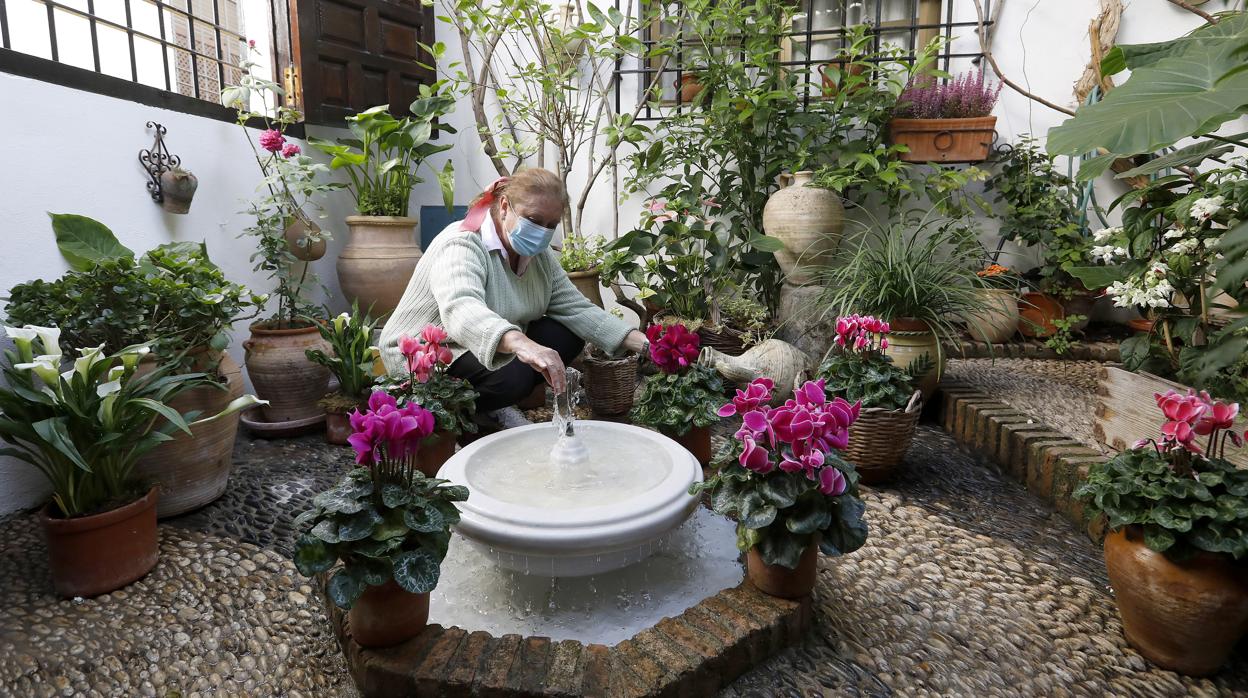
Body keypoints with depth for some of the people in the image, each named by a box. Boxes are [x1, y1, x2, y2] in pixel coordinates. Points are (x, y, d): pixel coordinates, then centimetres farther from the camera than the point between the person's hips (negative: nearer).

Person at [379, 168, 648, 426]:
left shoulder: (540, 255, 0)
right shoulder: (461, 244, -25)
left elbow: (577, 310, -4)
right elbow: (459, 310, -44)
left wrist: (640, 342, -18)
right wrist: (521, 344, -64)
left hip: (495, 349, 8)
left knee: (569, 333, -7)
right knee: (511, 377, -33)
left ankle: (494, 408, 1)